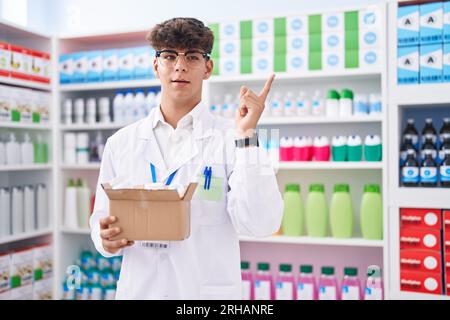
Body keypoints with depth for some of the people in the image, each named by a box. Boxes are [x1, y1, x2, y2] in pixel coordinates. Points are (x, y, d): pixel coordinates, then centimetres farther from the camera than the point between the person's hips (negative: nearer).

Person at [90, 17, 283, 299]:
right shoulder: (121, 143, 2)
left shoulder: (229, 138, -7)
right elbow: (102, 219, 7)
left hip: (208, 290, -2)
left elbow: (259, 225, -16)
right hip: (139, 289, 3)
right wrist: (107, 239, -15)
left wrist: (246, 136, -20)